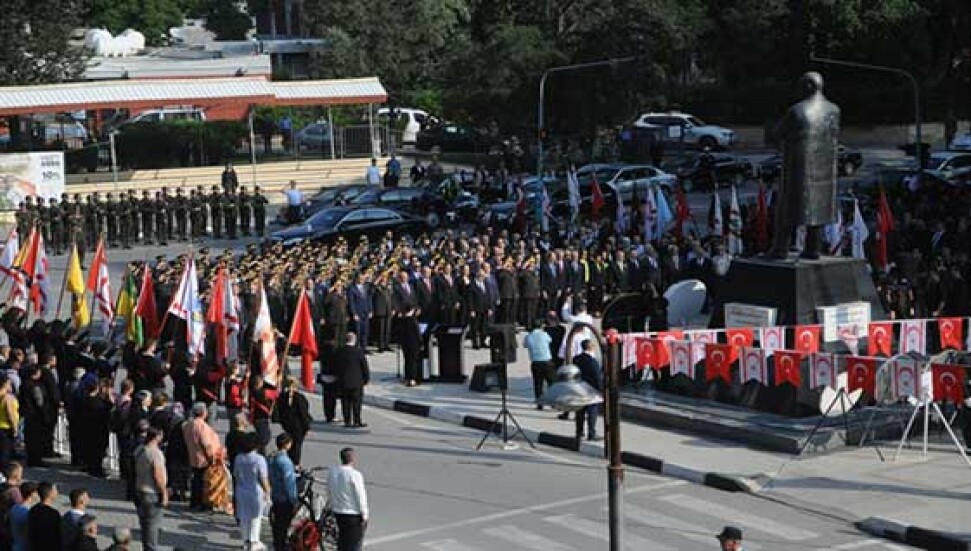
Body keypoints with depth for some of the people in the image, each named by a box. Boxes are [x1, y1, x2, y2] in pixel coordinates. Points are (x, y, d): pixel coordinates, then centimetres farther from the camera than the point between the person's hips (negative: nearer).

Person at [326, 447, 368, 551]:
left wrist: (330, 506, 25)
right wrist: (364, 515, -8)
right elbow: (360, 496, -15)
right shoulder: (355, 475, -19)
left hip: (338, 512, 7)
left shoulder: (331, 472, 2)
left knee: (342, 541, 18)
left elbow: (329, 493, 12)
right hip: (354, 515, -7)